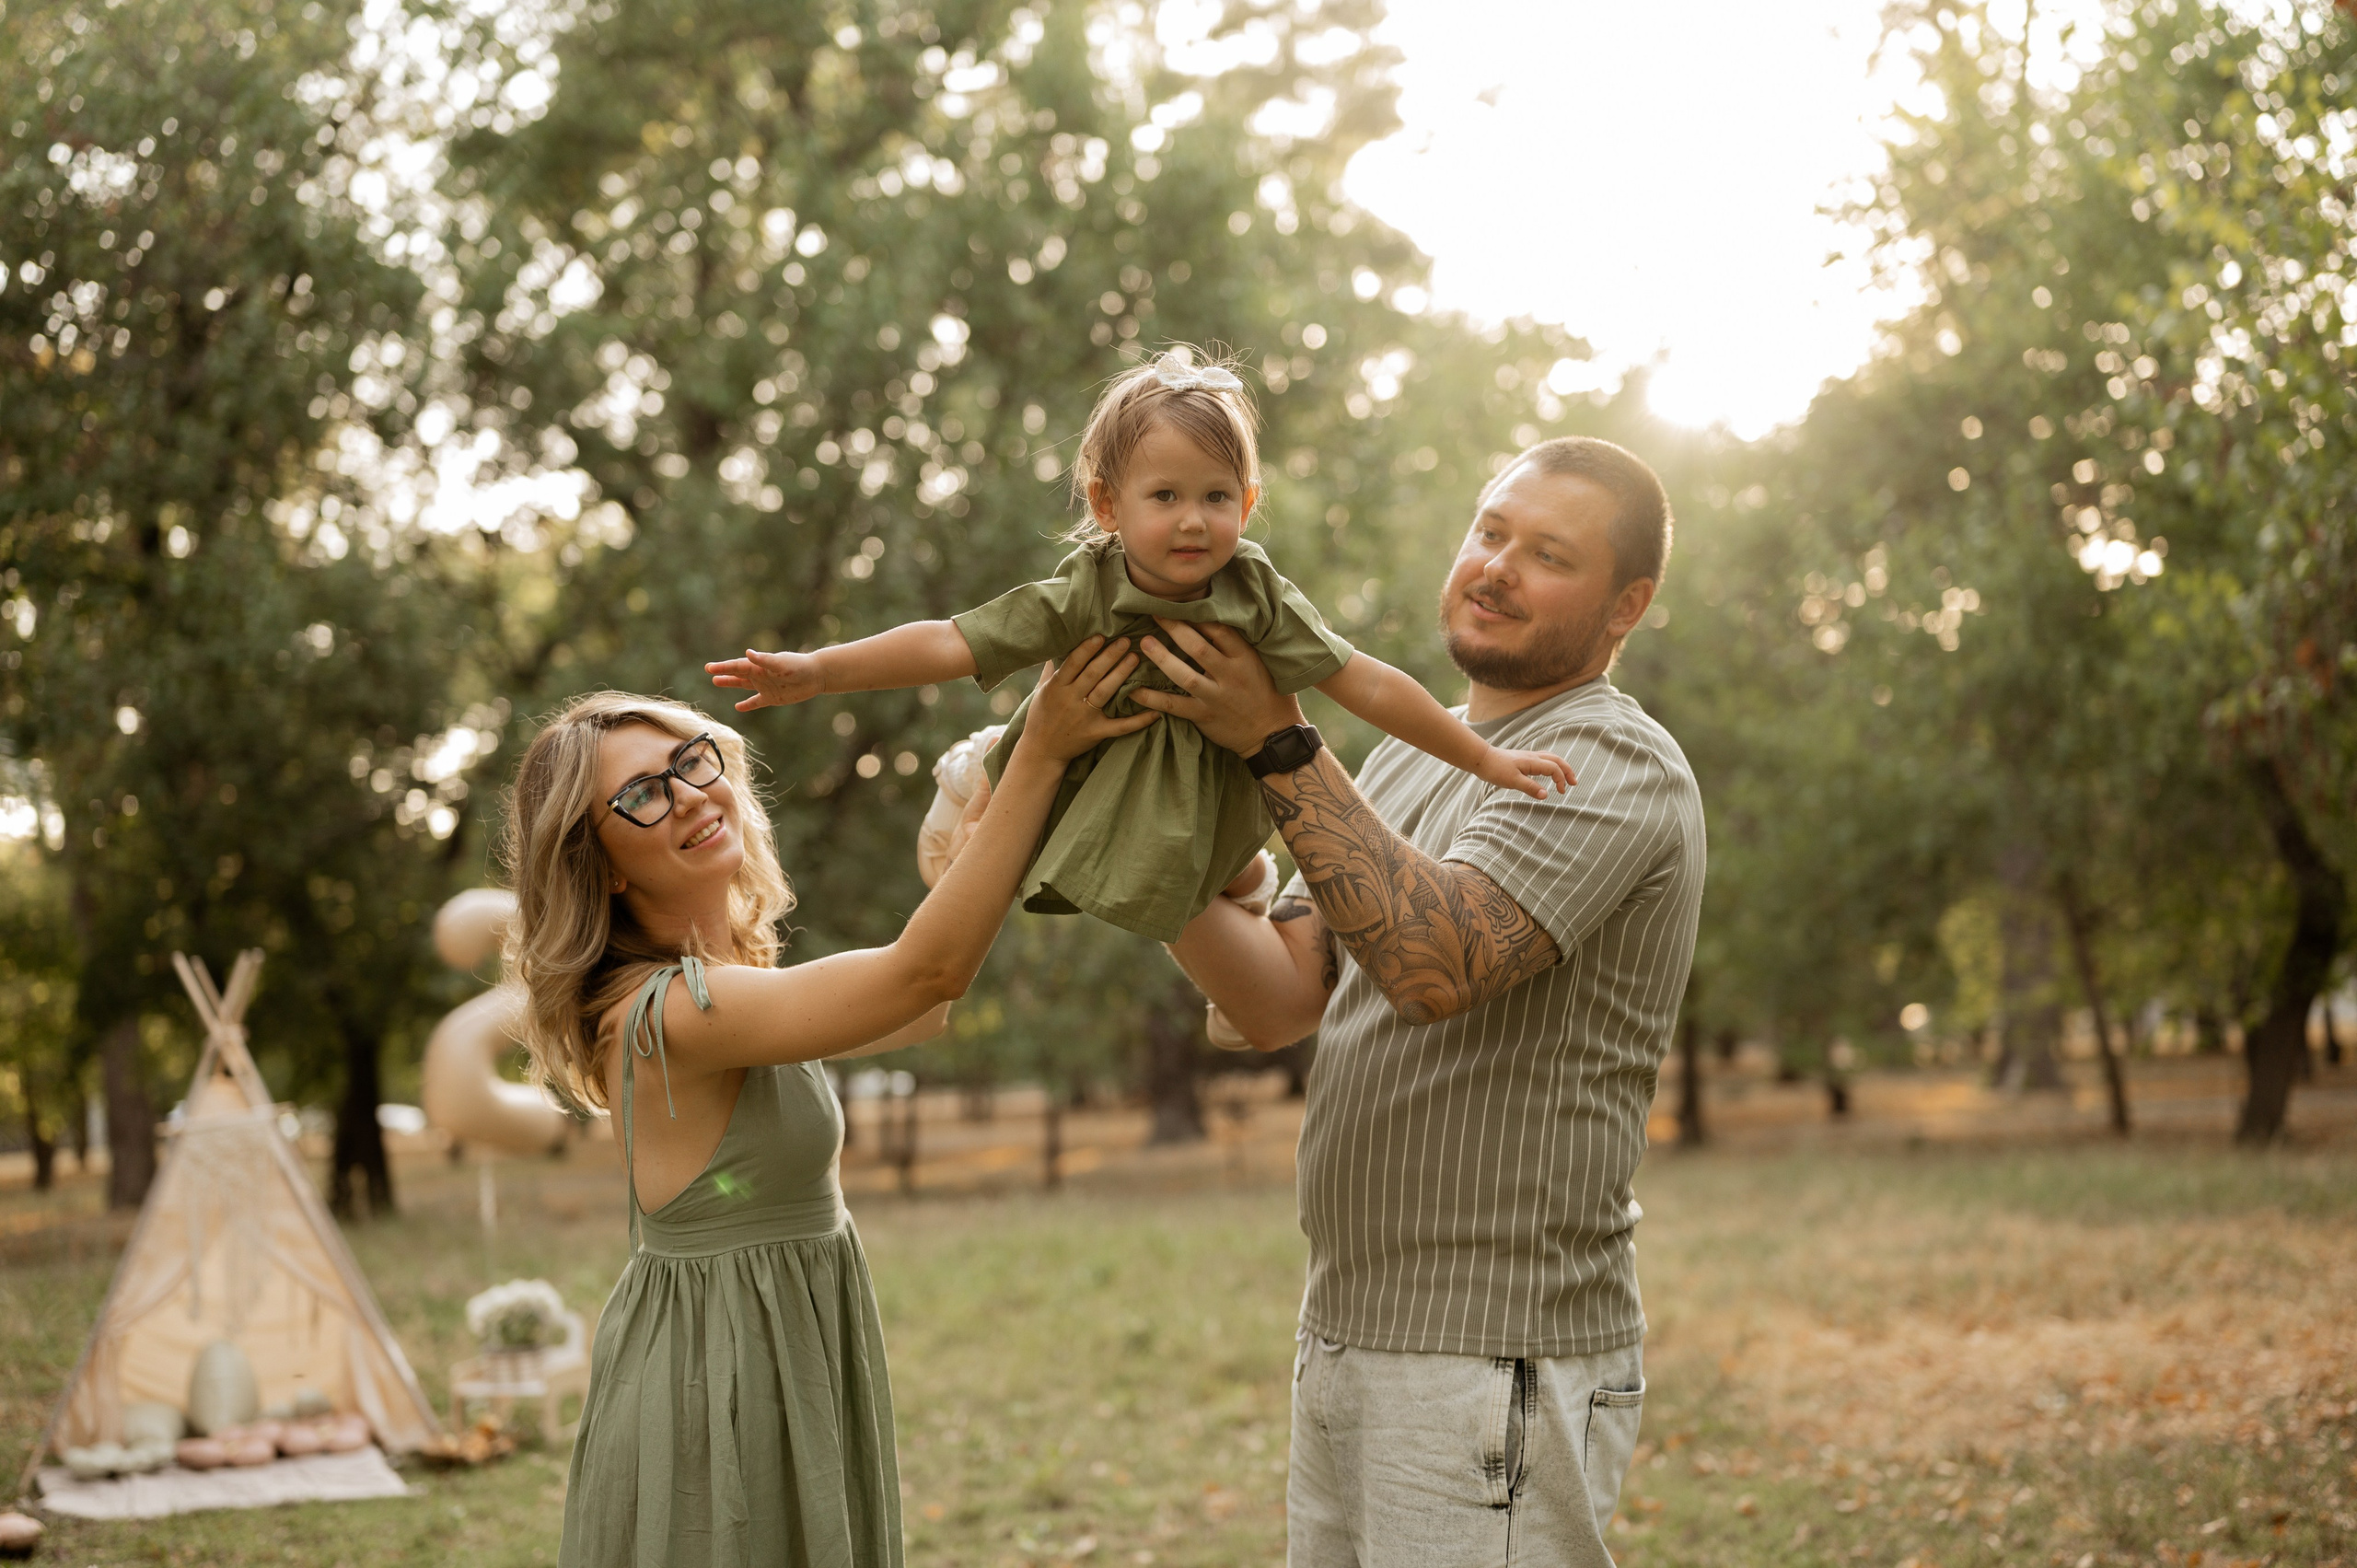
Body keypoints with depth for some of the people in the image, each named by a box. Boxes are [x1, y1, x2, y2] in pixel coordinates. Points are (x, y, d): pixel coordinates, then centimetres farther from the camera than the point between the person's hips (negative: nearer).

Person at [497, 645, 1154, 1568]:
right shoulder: (671, 1011, -24)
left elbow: (915, 1016, 16)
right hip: (717, 1380, -9)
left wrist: (981, 814, 12)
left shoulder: (726, 970, 6)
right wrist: (1042, 754, -29)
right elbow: (926, 972, -29)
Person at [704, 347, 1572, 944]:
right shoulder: (1084, 598, -24)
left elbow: (1369, 686, -16)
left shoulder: (1259, 603, -21)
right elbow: (948, 644, -27)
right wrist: (815, 670, -37)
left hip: (1198, 823, 0)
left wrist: (1484, 758, -15)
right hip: (1082, 803, 0)